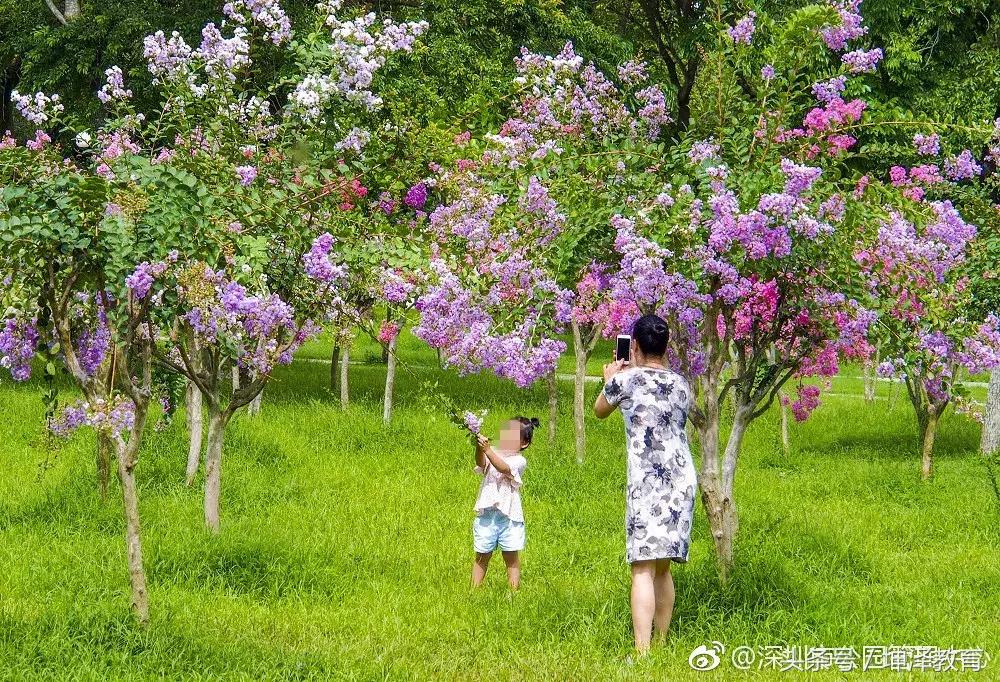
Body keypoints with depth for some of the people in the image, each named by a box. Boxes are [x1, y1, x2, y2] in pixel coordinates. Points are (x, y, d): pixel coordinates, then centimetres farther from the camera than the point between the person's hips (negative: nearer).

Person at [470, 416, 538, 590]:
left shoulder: (519, 461, -2)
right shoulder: (493, 453, 6)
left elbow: (504, 468, -21)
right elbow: (482, 464, -15)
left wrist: (487, 449, -34)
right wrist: (479, 449, -37)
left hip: (509, 515, -2)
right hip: (486, 514, 2)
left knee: (512, 558, 3)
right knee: (482, 556, 9)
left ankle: (514, 591, 8)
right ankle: (474, 590, 15)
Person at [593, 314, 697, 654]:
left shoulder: (625, 379, -2)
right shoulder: (681, 384, 14)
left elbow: (599, 411, 17)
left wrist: (610, 380, 38)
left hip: (647, 482, -6)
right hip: (683, 480, 6)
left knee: (643, 569, -12)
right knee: (662, 568, 16)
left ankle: (643, 653, -22)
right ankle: (662, 644, 21)